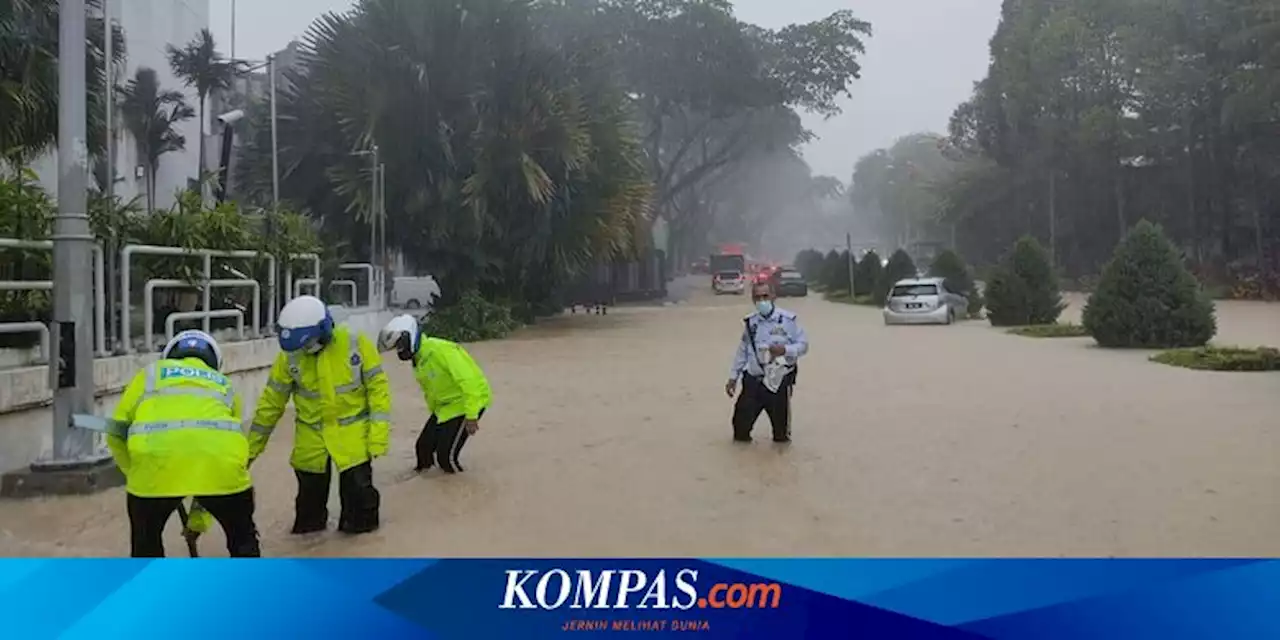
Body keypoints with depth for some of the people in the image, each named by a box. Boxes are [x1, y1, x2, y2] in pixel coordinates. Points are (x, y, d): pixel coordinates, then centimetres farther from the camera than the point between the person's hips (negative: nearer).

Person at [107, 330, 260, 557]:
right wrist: (200, 515, 46)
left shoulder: (151, 372, 31)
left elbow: (116, 434, 26)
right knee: (243, 539, 24)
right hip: (219, 454, 1)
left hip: (157, 455, -1)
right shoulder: (225, 385, 35)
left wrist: (136, 473, 43)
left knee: (146, 541, 26)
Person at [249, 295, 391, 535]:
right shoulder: (290, 355, -12)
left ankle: (361, 527, 24)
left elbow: (378, 388, -11)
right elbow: (271, 402, -2)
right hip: (311, 435, 2)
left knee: (357, 486, 0)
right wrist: (251, 447, 2)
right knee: (310, 489, 14)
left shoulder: (355, 343, -18)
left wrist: (378, 436, -15)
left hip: (353, 431, -2)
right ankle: (307, 528, 37)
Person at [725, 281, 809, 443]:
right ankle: (741, 436, 32)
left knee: (780, 421, 9)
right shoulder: (750, 323, 5)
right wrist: (733, 377, 12)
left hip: (780, 381, -3)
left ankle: (781, 438, 37)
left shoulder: (788, 319, -8)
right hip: (753, 381, 3)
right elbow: (742, 351, 12)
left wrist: (785, 350, -23)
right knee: (741, 418, 4)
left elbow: (803, 344, -3)